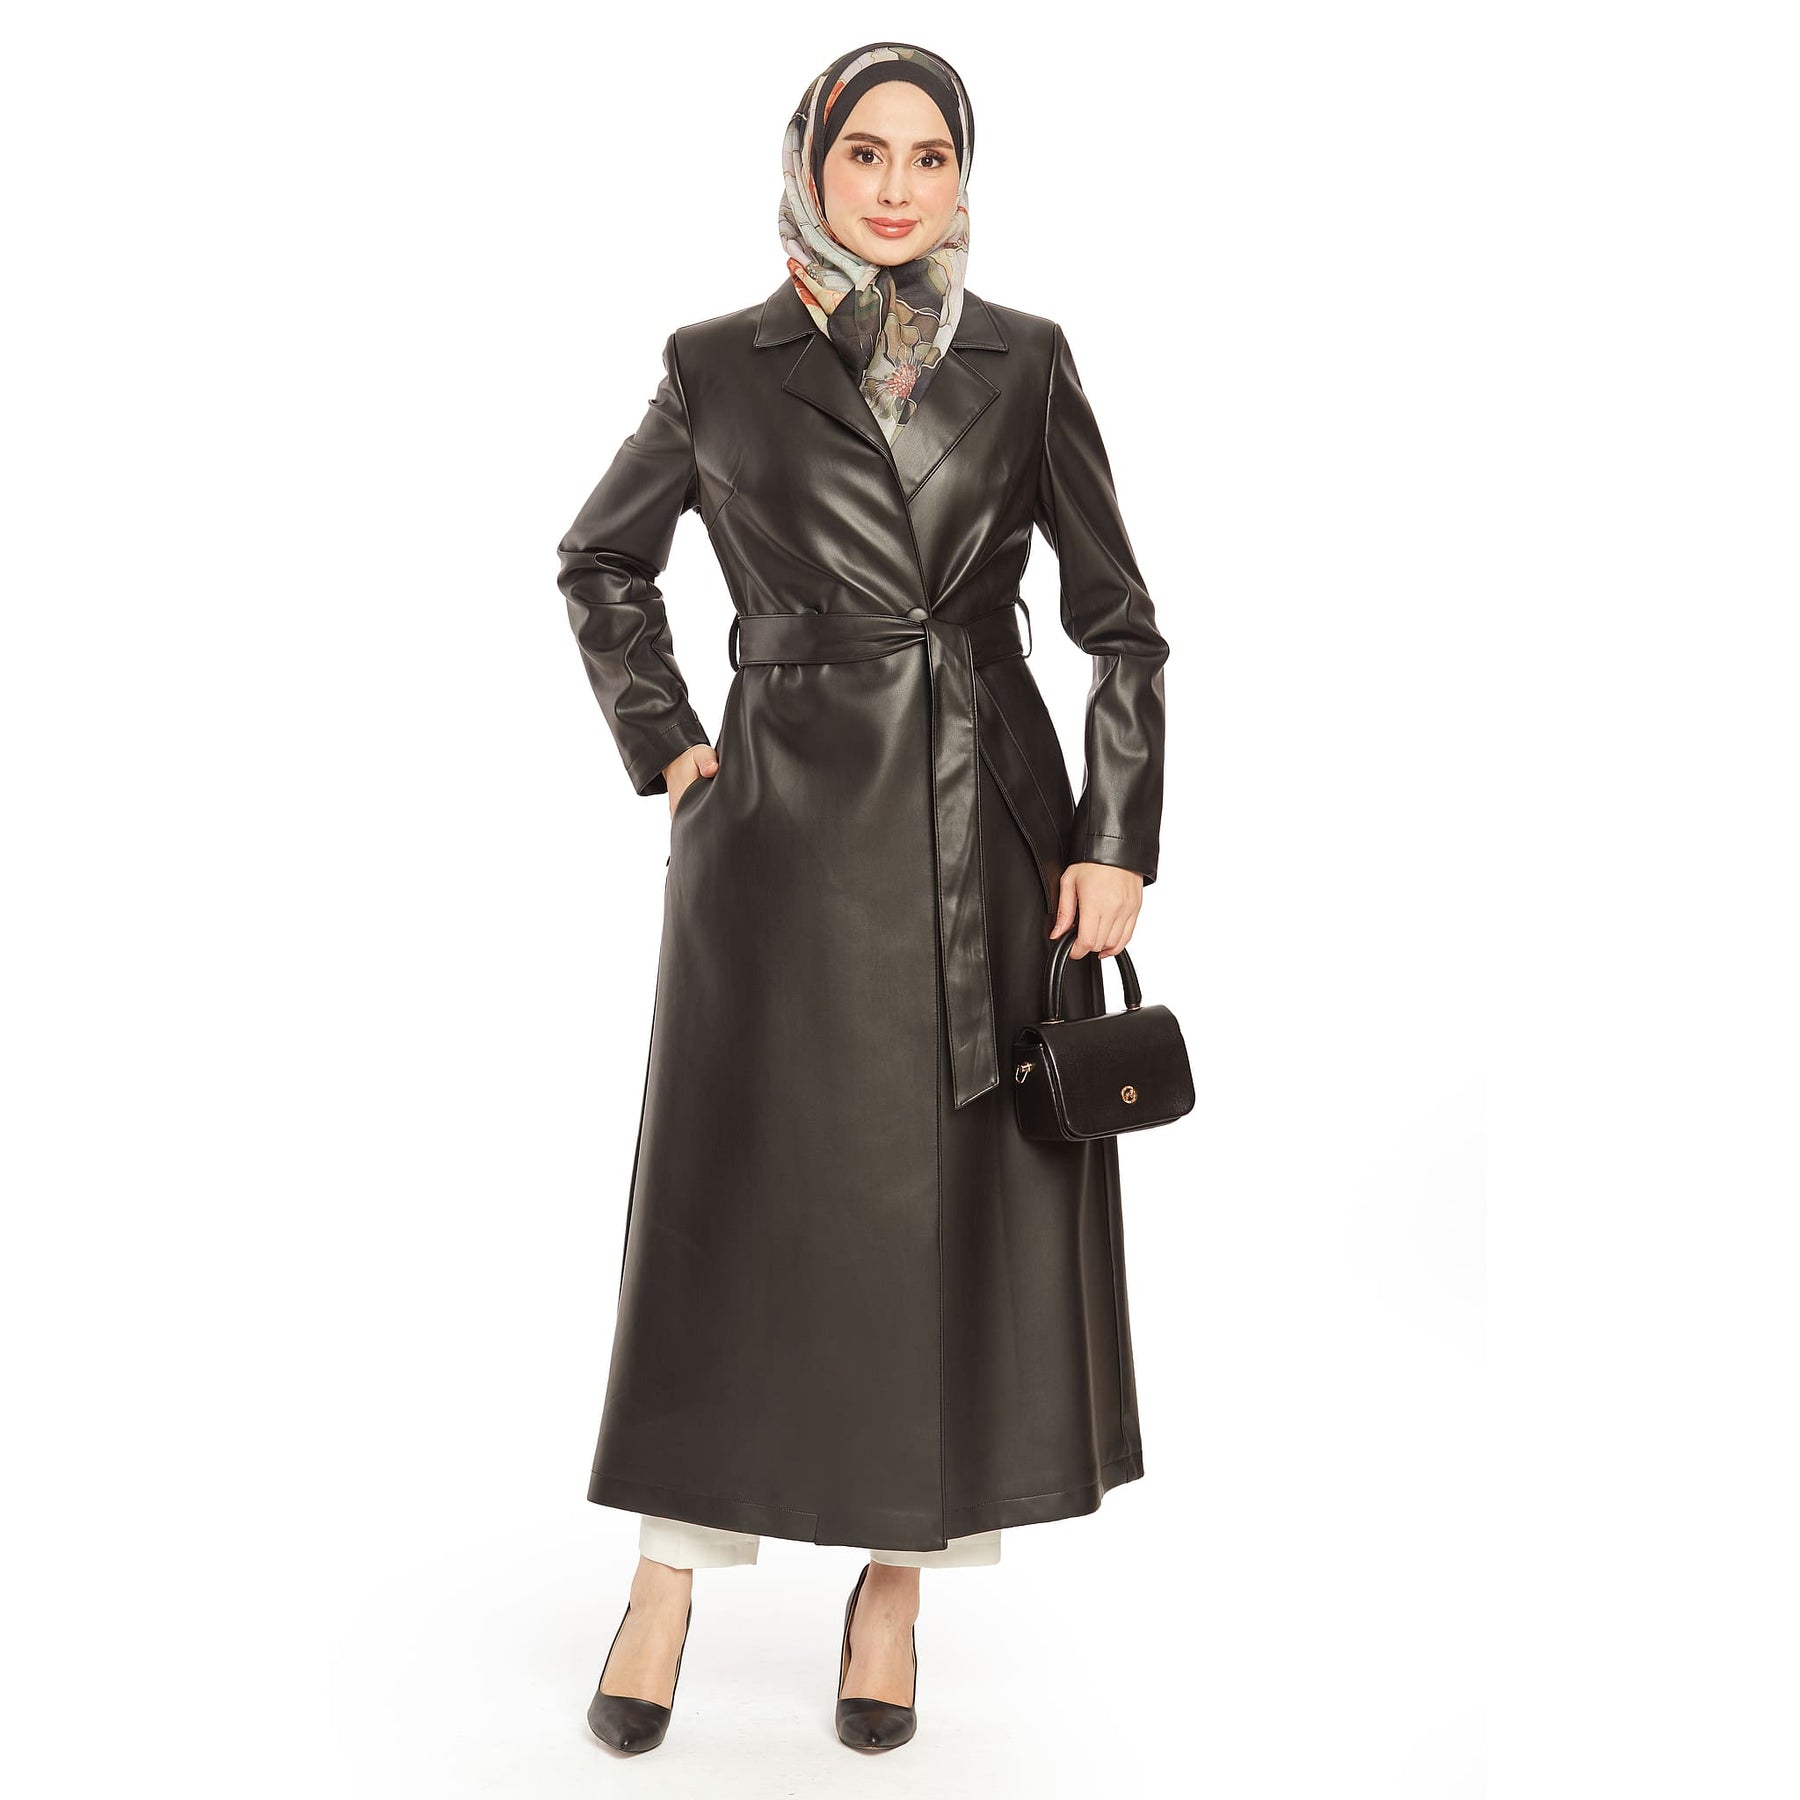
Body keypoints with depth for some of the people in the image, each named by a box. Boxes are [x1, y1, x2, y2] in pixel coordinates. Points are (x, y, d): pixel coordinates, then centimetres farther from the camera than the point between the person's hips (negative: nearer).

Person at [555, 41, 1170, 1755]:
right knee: (742, 1185, 1)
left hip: (988, 824, 2)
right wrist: (664, 746, 6)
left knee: (964, 1198, 4)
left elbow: (1119, 620, 6)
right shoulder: (720, 368, 4)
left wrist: (1118, 840, -2)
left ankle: (896, 1580, 19)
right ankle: (669, 1578, 15)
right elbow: (599, 558, 17)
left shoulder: (1025, 362, 6)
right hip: (785, 829, -1)